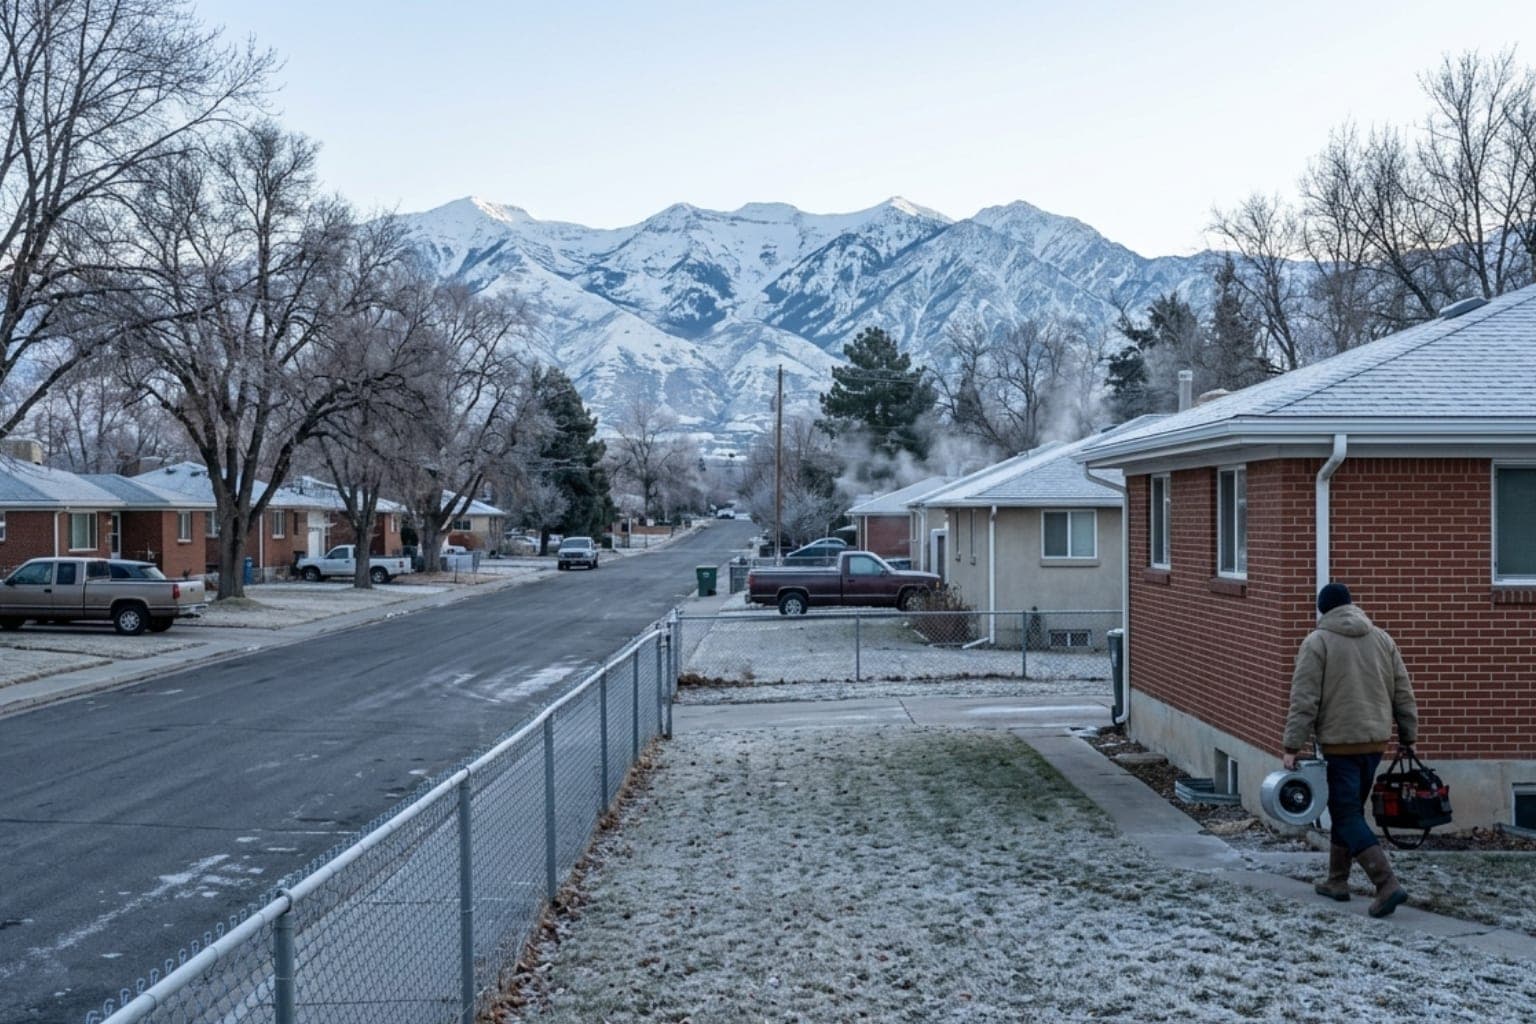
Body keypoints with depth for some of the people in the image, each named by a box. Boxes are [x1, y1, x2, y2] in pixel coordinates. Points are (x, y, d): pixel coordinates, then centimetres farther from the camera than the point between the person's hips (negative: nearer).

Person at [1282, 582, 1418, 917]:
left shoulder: (1317, 642, -7)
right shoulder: (1382, 638, 8)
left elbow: (1304, 700, -11)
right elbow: (1403, 693, 11)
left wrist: (1292, 747, -9)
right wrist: (1408, 736, 19)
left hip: (1340, 742, -6)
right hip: (1376, 740, 6)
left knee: (1347, 816, -2)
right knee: (1349, 808, 18)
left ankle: (1387, 885, -14)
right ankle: (1337, 880, 25)